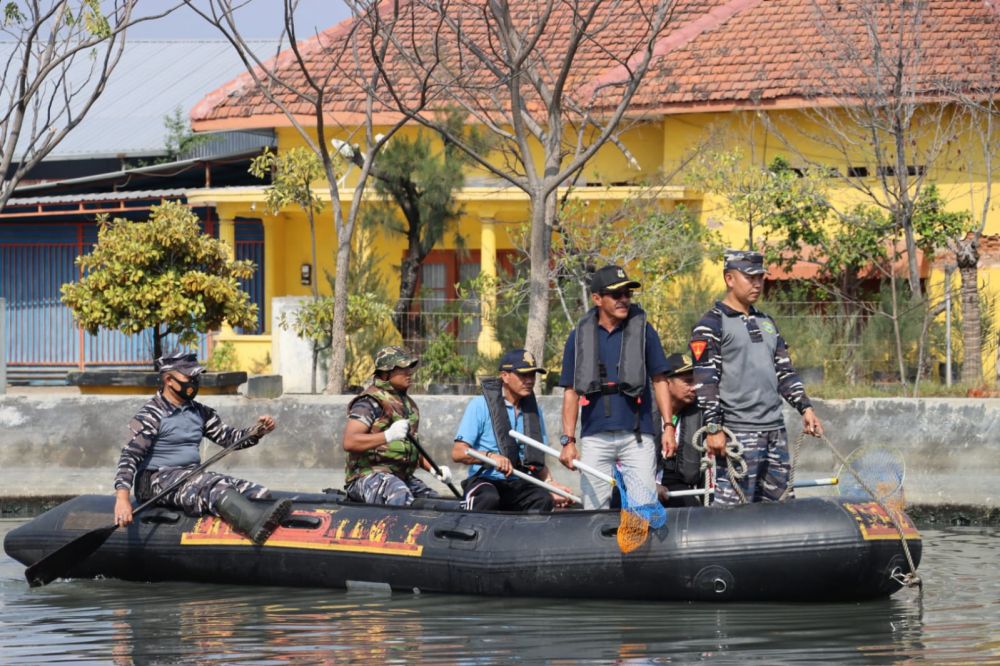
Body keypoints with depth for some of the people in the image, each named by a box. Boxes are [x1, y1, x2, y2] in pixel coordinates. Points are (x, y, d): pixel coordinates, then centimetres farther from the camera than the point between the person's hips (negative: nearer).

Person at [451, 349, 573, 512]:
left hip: (520, 486, 4)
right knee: (489, 498, -38)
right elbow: (457, 453, -9)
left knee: (544, 498, -28)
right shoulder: (480, 405, -1)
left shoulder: (534, 410, 16)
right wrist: (490, 456, -26)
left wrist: (550, 483, -1)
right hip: (485, 480, -4)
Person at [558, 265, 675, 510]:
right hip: (595, 437, 1)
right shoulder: (580, 336, 7)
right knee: (594, 509, 2)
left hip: (636, 435, -1)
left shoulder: (643, 330, 6)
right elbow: (571, 391, 7)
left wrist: (668, 426, -2)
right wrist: (568, 440, 0)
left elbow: (659, 380, 8)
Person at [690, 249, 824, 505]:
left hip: (775, 430, 8)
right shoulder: (712, 324, -3)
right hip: (738, 433, -8)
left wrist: (805, 407, 12)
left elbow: (784, 371, 25)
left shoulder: (766, 323, 21)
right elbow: (705, 380, -10)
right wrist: (714, 428, -17)